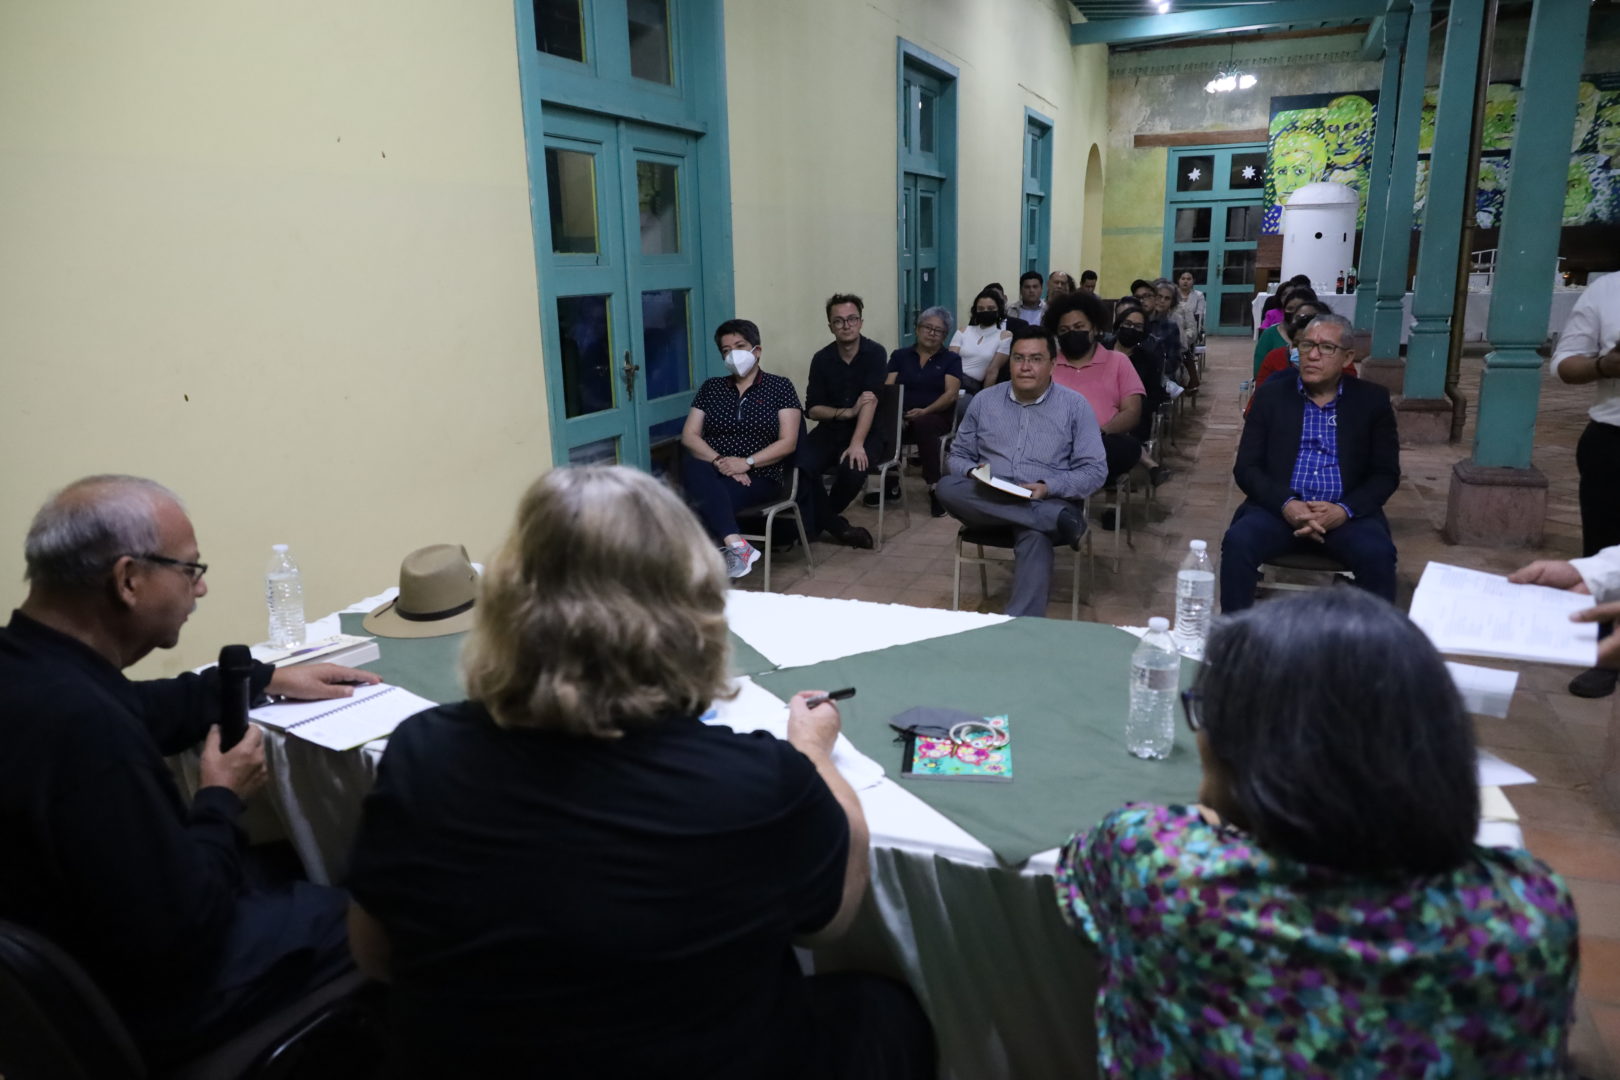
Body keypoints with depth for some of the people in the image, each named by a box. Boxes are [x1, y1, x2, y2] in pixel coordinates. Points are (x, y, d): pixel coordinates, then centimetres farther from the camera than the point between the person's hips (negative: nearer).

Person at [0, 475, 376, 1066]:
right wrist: (222, 799, -15)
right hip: (131, 1002, -9)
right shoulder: (81, 725, -37)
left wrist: (268, 679, 13)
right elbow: (182, 932, -30)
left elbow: (138, 710, 14)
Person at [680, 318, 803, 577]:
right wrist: (719, 461, -13)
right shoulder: (711, 387, 16)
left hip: (760, 477, -3)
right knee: (692, 465, -36)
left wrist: (747, 463, -16)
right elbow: (689, 436, 6)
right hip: (714, 473, 3)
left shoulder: (780, 387, 7)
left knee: (704, 502, -34)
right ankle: (736, 545, -48)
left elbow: (788, 443, -3)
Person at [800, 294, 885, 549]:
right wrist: (848, 412, -19)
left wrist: (857, 444, -32)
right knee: (799, 465, -25)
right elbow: (812, 409, -1)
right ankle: (833, 524, -4)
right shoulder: (822, 359, 0)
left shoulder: (875, 353, -9)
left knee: (853, 468, -32)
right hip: (830, 429, 3)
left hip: (868, 431, -2)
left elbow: (870, 401, -20)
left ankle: (821, 518, 1)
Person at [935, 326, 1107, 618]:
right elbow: (957, 456, 14)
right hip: (989, 502, 3)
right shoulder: (984, 401, 10)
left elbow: (1095, 470, -1)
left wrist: (1049, 487, -18)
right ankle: (1059, 519, -32)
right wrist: (974, 472, -11)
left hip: (1049, 503, -3)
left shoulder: (1075, 405, 1)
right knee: (947, 487, -29)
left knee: (1035, 537, -38)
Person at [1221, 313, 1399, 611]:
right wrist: (1286, 504, -16)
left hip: (1347, 513, 0)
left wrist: (1344, 510, -15)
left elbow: (1386, 473, 5)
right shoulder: (1270, 395, 7)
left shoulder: (1372, 400, 8)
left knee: (1378, 553, -29)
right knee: (1238, 542, -29)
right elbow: (1246, 467, 2)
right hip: (1279, 507, 0)